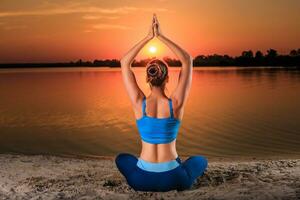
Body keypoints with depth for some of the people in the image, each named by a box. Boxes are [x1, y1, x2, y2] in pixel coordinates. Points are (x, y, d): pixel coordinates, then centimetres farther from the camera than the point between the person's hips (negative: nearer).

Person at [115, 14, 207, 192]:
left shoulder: (139, 103, -10)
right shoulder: (176, 104, -12)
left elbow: (125, 63, 1)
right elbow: (188, 60, -3)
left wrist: (148, 37, -1)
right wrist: (161, 36, -5)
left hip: (143, 179, 0)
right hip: (173, 178, 0)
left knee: (122, 158, 35)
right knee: (201, 161, 33)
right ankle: (183, 182, 12)